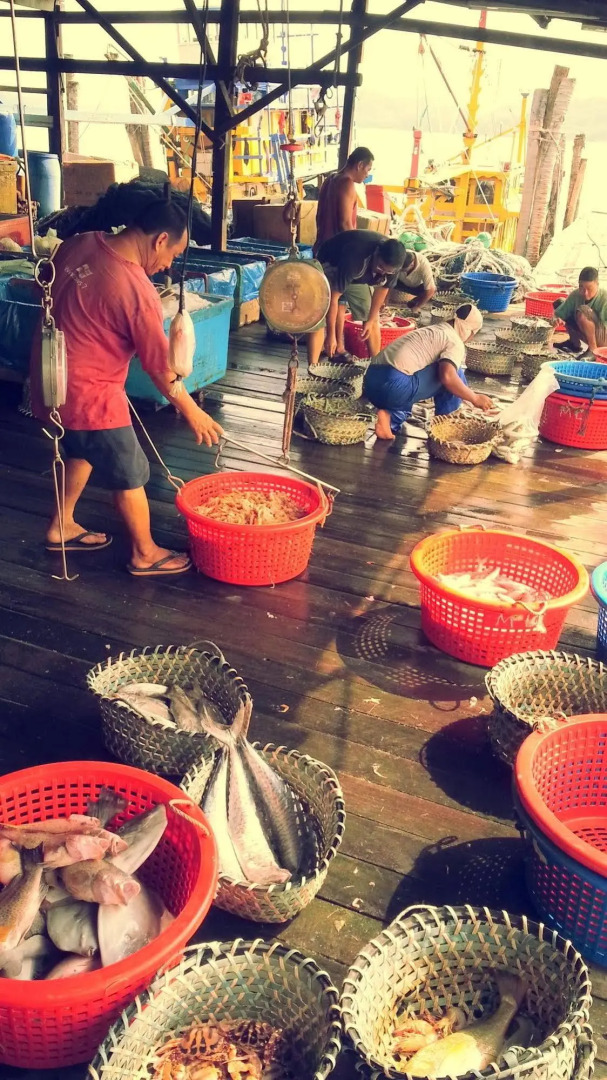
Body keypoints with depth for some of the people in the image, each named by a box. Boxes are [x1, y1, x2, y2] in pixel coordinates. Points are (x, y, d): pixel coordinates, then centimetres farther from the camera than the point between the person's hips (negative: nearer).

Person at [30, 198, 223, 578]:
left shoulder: (79, 243, -3)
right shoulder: (138, 292, -25)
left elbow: (48, 292, 14)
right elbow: (161, 368, -16)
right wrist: (193, 412, -2)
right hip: (87, 394, -8)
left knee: (82, 452, 30)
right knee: (130, 474, 9)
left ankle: (62, 526, 43)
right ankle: (145, 554, 26)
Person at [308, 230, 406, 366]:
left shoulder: (392, 261, -26)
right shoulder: (353, 258, -43)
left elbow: (382, 288, -5)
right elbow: (333, 298, -36)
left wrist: (371, 319, -2)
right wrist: (331, 335, -32)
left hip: (360, 275, 6)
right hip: (330, 267, -6)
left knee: (373, 318, 3)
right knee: (319, 320, -19)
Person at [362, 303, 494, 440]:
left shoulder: (432, 331, 30)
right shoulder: (456, 342, 3)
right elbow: (447, 376, -16)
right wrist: (474, 398, -2)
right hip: (395, 386, -8)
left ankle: (390, 416, 7)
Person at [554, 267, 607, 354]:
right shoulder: (575, 295, -11)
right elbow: (558, 314, -8)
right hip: (585, 334, 6)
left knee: (582, 310, -33)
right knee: (558, 303, 1)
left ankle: (593, 349, -20)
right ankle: (575, 343, 10)